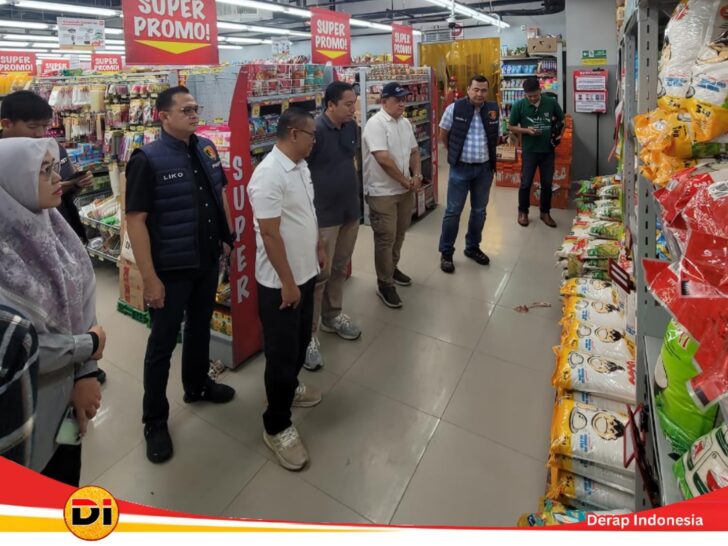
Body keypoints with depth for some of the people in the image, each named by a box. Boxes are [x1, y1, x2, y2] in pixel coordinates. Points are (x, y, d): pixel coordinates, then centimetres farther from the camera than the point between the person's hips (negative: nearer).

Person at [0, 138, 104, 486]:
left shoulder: (53, 226, -4)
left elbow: (84, 297, -5)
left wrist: (86, 374, -12)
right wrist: (89, 345, -11)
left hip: (68, 388, 5)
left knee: (68, 481, 25)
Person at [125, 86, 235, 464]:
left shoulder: (207, 148, 3)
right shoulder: (147, 159, -16)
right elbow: (135, 220, -18)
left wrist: (227, 236, 14)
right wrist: (149, 278, -20)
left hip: (208, 261, 6)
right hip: (171, 269, -6)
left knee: (200, 327, 22)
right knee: (162, 342, 7)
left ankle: (197, 385, 45)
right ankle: (155, 419, 24)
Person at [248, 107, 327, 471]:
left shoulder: (301, 166, 7)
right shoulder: (269, 175, -23)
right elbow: (270, 234, -25)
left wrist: (319, 249, 21)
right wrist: (287, 283, -21)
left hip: (305, 272, 9)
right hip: (281, 282, -9)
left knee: (300, 341, 23)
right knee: (282, 353, 3)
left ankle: (289, 389, 47)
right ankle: (277, 427, 20)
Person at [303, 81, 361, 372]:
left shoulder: (351, 127, 6)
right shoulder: (315, 130, -18)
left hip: (350, 209, 8)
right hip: (323, 214, -7)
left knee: (340, 268, 18)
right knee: (319, 274, -2)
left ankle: (332, 316, 36)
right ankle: (308, 334, 9)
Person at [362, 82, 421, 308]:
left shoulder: (405, 123, 10)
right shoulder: (376, 123, -17)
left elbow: (414, 151, 16)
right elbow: (384, 159, -25)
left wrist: (417, 175, -2)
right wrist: (406, 181, -16)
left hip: (405, 190, 8)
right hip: (382, 192, -8)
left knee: (399, 234, 18)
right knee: (385, 238, -1)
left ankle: (392, 268, 38)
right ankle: (384, 284, 11)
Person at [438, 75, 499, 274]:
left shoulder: (494, 109, 2)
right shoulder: (454, 108, -8)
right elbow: (443, 135, 4)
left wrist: (487, 152, 14)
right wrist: (455, 152, 9)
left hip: (485, 169, 4)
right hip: (461, 168, -4)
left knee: (479, 211, 12)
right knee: (453, 211, -1)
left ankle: (473, 247, 29)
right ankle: (446, 253, 11)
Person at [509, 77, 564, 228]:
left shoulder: (551, 103, -2)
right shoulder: (519, 105, -8)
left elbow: (561, 120, 12)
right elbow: (511, 127, -1)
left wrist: (559, 134, -4)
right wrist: (527, 130, -16)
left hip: (548, 150, 2)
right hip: (529, 150, -2)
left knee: (547, 183, 8)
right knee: (526, 183, 2)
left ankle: (545, 212, 24)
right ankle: (523, 212, 21)